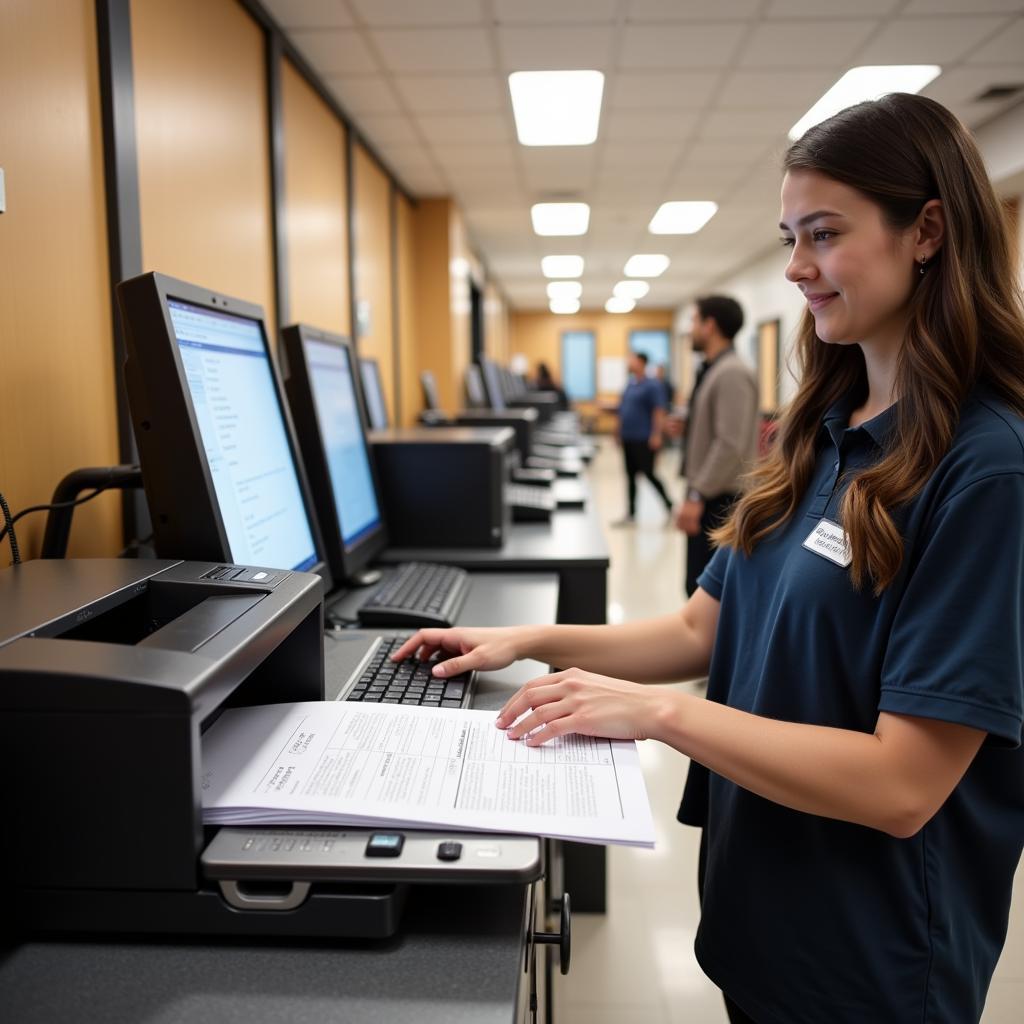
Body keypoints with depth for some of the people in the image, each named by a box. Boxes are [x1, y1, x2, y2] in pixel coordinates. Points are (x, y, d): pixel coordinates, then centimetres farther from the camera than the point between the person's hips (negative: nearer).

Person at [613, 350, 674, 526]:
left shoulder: (652, 386, -9)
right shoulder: (629, 383, 12)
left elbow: (659, 412, -14)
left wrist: (656, 435, -21)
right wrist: (620, 432, 15)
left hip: (644, 440, -8)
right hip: (628, 439, 8)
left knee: (649, 474, -6)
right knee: (630, 477, 10)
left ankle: (669, 506, 9)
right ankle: (631, 514, 16)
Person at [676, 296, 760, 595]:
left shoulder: (731, 373, -17)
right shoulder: (712, 370, 14)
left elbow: (731, 445, -23)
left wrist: (697, 496, -21)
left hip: (719, 501, -10)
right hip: (707, 496, 10)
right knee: (699, 586, 14)